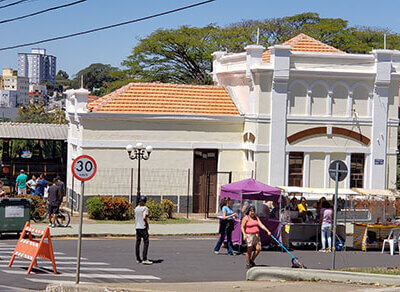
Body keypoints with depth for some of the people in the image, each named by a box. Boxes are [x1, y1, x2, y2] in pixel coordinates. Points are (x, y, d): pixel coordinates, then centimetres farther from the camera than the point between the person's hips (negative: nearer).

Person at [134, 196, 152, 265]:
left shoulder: (136, 208, 10)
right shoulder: (145, 208, -11)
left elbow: (135, 218, 13)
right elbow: (144, 218, -21)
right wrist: (147, 224, -6)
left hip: (137, 227, 7)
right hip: (143, 228, -7)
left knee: (138, 242, 11)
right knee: (146, 242, -5)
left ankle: (138, 259, 16)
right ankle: (144, 259, -11)